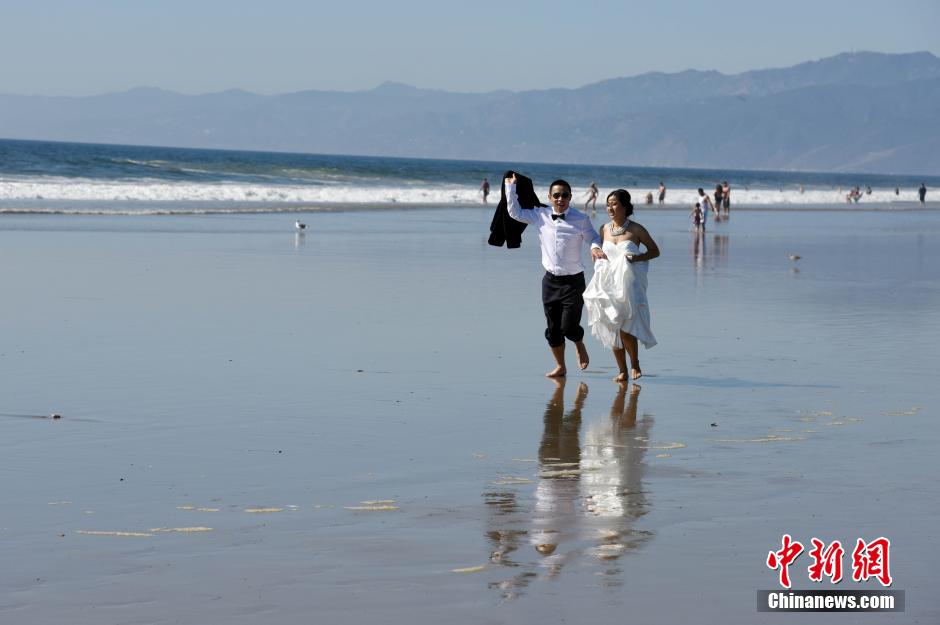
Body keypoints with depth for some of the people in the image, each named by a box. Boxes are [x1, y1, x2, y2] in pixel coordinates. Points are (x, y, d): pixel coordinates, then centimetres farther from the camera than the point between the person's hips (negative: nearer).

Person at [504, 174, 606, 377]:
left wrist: (595, 247, -18)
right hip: (551, 280, 3)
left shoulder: (581, 219, -6)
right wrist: (510, 187, 3)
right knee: (553, 328, 8)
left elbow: (592, 238, 4)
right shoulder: (541, 215, 1)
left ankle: (580, 346, 26)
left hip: (573, 281, -3)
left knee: (569, 327, -9)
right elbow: (515, 212, 9)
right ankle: (560, 366, 25)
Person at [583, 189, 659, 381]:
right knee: (612, 329, 4)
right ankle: (622, 371, 15)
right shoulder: (604, 229, 7)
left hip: (630, 284, -5)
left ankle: (635, 364, 11)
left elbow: (655, 251, 2)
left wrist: (637, 258, -14)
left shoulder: (636, 230, -5)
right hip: (608, 284, 5)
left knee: (626, 329, -14)